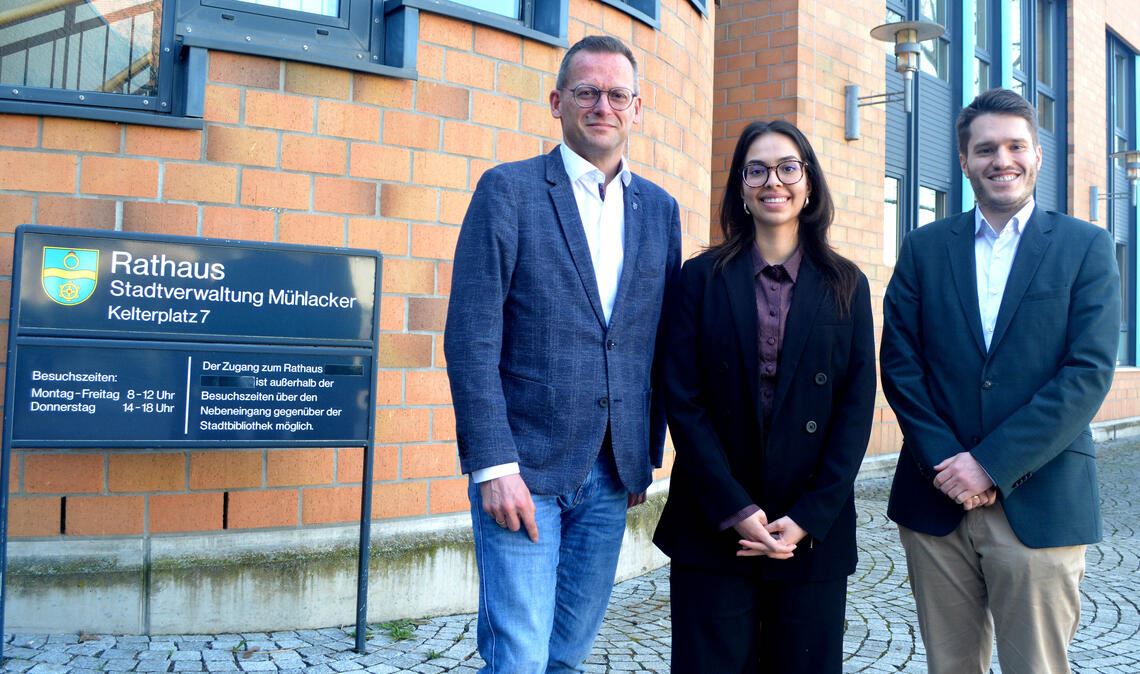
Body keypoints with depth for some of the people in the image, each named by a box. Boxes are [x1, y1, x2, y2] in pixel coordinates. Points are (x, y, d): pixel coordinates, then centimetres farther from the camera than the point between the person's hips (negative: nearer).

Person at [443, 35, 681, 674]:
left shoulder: (661, 209, 10)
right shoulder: (509, 188, -4)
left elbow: (660, 342, 12)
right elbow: (471, 337, -10)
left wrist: (649, 455, 10)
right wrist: (494, 465, -15)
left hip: (613, 476, 5)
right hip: (525, 466, -4)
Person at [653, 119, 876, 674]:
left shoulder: (846, 286, 5)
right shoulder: (701, 277, 2)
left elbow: (856, 409, 1)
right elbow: (683, 401, -4)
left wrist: (808, 518, -8)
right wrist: (736, 511, -11)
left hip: (815, 532, 1)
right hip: (713, 528, -1)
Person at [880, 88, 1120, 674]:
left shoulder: (1085, 247, 3)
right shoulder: (924, 247, 8)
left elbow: (1090, 372, -7)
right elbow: (900, 364, 2)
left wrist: (991, 463, -14)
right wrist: (944, 463, -9)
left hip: (1040, 506, -1)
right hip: (936, 500, 2)